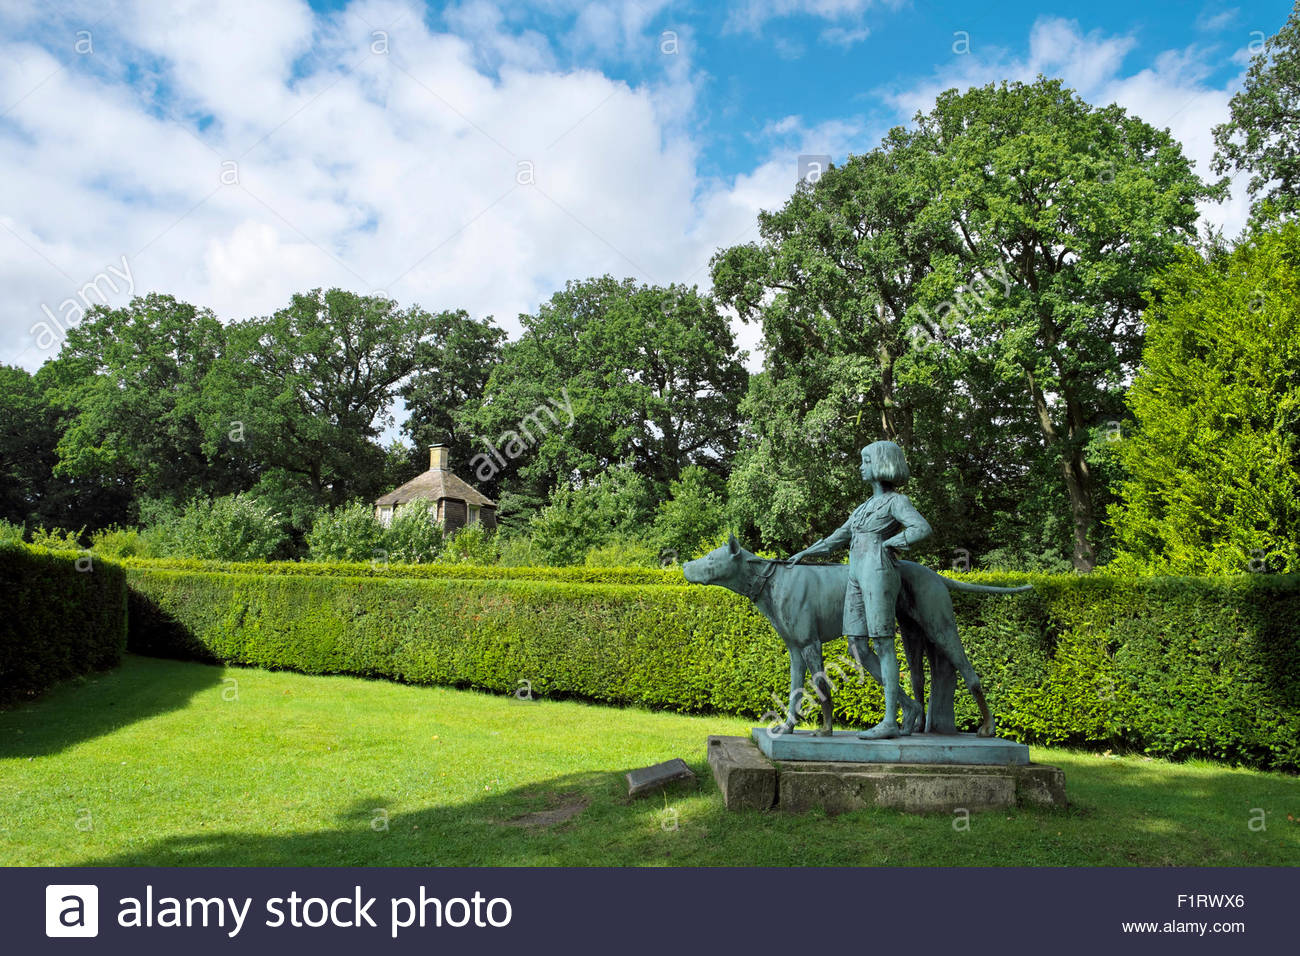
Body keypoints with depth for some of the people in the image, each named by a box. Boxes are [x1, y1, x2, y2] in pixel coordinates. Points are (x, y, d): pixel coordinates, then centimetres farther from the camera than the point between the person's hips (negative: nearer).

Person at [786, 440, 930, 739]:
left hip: (878, 571, -8)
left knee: (882, 644, -8)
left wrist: (887, 544, -9)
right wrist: (805, 553, 27)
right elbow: (838, 538, 30)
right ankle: (909, 706, 11)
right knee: (857, 645, 3)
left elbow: (923, 529, -15)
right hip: (856, 576, 8)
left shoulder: (896, 501, 1)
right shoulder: (864, 506, 24)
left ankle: (889, 721, -5)